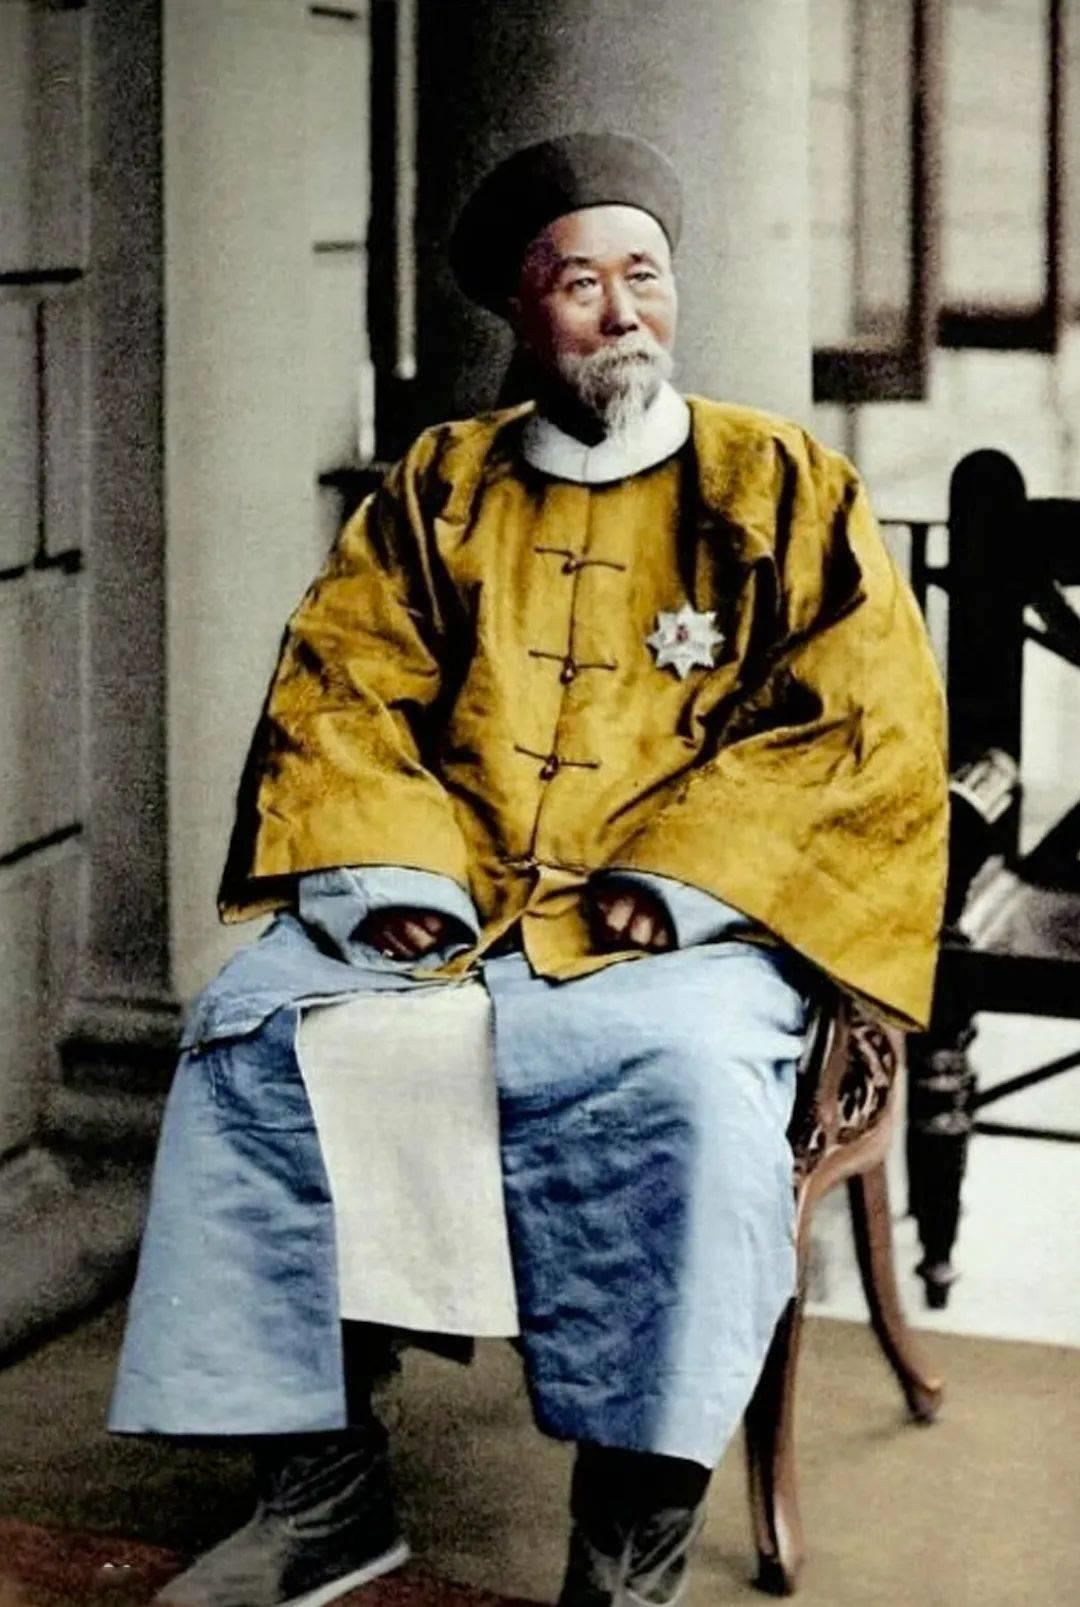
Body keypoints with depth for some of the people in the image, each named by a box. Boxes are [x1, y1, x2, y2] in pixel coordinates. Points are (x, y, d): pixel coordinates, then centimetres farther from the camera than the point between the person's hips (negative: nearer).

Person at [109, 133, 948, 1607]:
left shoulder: (787, 490, 8)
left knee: (688, 1075, -35)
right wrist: (393, 875, -11)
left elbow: (870, 729, -2)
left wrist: (669, 877, -14)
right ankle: (323, 1486, -13)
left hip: (686, 929, -3)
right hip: (444, 914, 3)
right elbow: (338, 692, 9)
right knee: (253, 1031, -23)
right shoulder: (437, 489, 16)